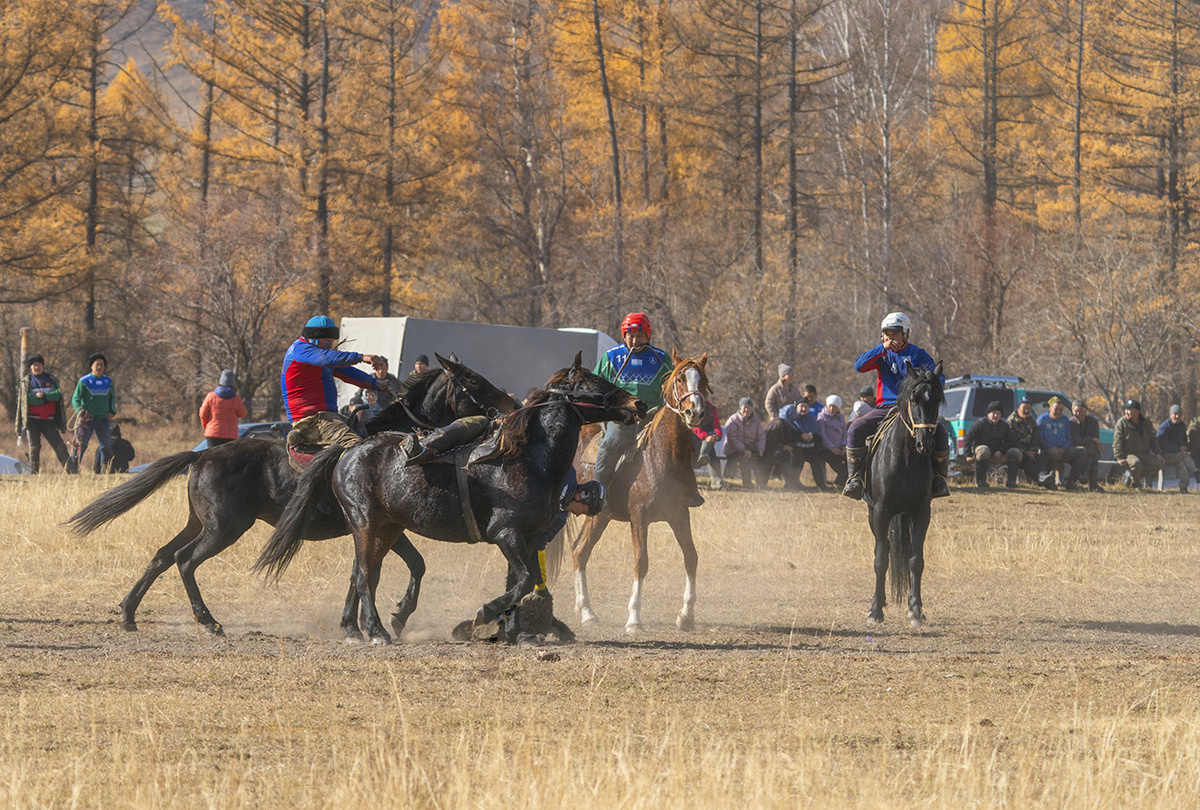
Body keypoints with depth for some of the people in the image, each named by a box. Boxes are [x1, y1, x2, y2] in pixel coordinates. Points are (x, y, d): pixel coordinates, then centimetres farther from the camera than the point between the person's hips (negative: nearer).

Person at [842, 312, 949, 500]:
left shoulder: (917, 355, 6)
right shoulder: (881, 354, 11)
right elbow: (859, 366, -7)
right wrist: (883, 349, -15)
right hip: (885, 407, 2)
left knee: (939, 432, -28)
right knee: (856, 430, -23)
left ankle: (940, 478, -11)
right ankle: (854, 478, -14)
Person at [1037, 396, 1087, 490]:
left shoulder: (1065, 419, 14)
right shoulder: (1042, 419, 3)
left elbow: (1069, 439, 12)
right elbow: (1039, 439, -4)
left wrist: (1063, 448, -10)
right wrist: (1052, 447, -18)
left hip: (1063, 451, 5)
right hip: (1047, 450, -5)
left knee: (1082, 450, -18)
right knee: (1054, 452, -40)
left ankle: (1071, 481, -23)